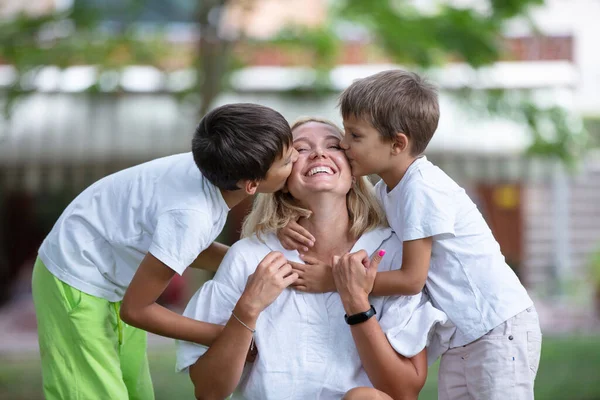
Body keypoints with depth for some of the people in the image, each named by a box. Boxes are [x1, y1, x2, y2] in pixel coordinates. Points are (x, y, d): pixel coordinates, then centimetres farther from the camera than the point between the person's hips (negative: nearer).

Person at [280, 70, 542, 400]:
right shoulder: (388, 189, 8)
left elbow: (411, 279, -19)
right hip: (462, 336, 9)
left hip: (500, 326, -9)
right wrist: (295, 229, -6)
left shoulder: (423, 189, -20)